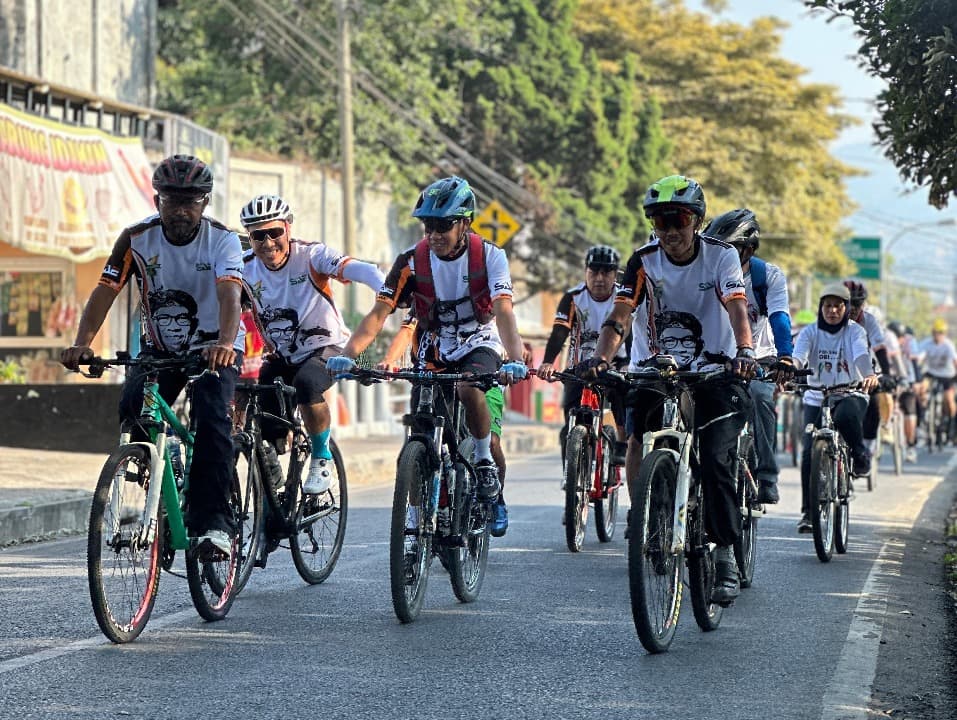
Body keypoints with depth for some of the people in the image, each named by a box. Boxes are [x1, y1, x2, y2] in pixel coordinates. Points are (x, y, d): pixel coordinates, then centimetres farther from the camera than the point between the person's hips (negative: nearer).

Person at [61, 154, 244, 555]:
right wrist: (81, 343, -36)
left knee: (211, 415, -27)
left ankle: (213, 522, -27)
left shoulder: (222, 240, -16)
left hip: (215, 349, -3)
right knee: (133, 406, -23)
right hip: (160, 348, 3)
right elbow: (104, 292, -18)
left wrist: (225, 342, -53)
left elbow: (229, 294, -33)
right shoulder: (136, 239, -10)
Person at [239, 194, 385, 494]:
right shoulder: (245, 268, -8)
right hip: (281, 356, 3)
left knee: (306, 384, -36)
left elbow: (360, 269, -33)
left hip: (325, 348, -3)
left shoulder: (311, 255, -19)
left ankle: (322, 460, -13)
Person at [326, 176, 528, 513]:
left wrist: (515, 360, -47)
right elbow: (378, 314, -21)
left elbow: (503, 312, -30)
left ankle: (485, 461, -13)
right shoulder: (412, 261, -14)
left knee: (468, 388, -35)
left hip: (479, 344, -2)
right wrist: (346, 355, -37)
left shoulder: (489, 256, -18)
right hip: (434, 351, 2)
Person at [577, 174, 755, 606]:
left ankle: (726, 558, -10)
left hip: (717, 371, -3)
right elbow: (619, 318, -13)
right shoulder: (644, 261, -4)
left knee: (714, 460, -17)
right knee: (636, 441, -14)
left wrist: (745, 351, -44)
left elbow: (737, 308, -24)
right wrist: (600, 358, -32)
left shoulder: (721, 255, -10)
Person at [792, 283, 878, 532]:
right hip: (816, 398, 2)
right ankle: (807, 510, -2)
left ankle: (859, 453, -5)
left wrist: (869, 374, -45)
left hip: (850, 394, -2)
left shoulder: (855, 331, -3)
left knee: (846, 416, -37)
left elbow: (862, 354, -22)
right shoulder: (810, 332, -1)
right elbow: (798, 356, -18)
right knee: (810, 452, -12)